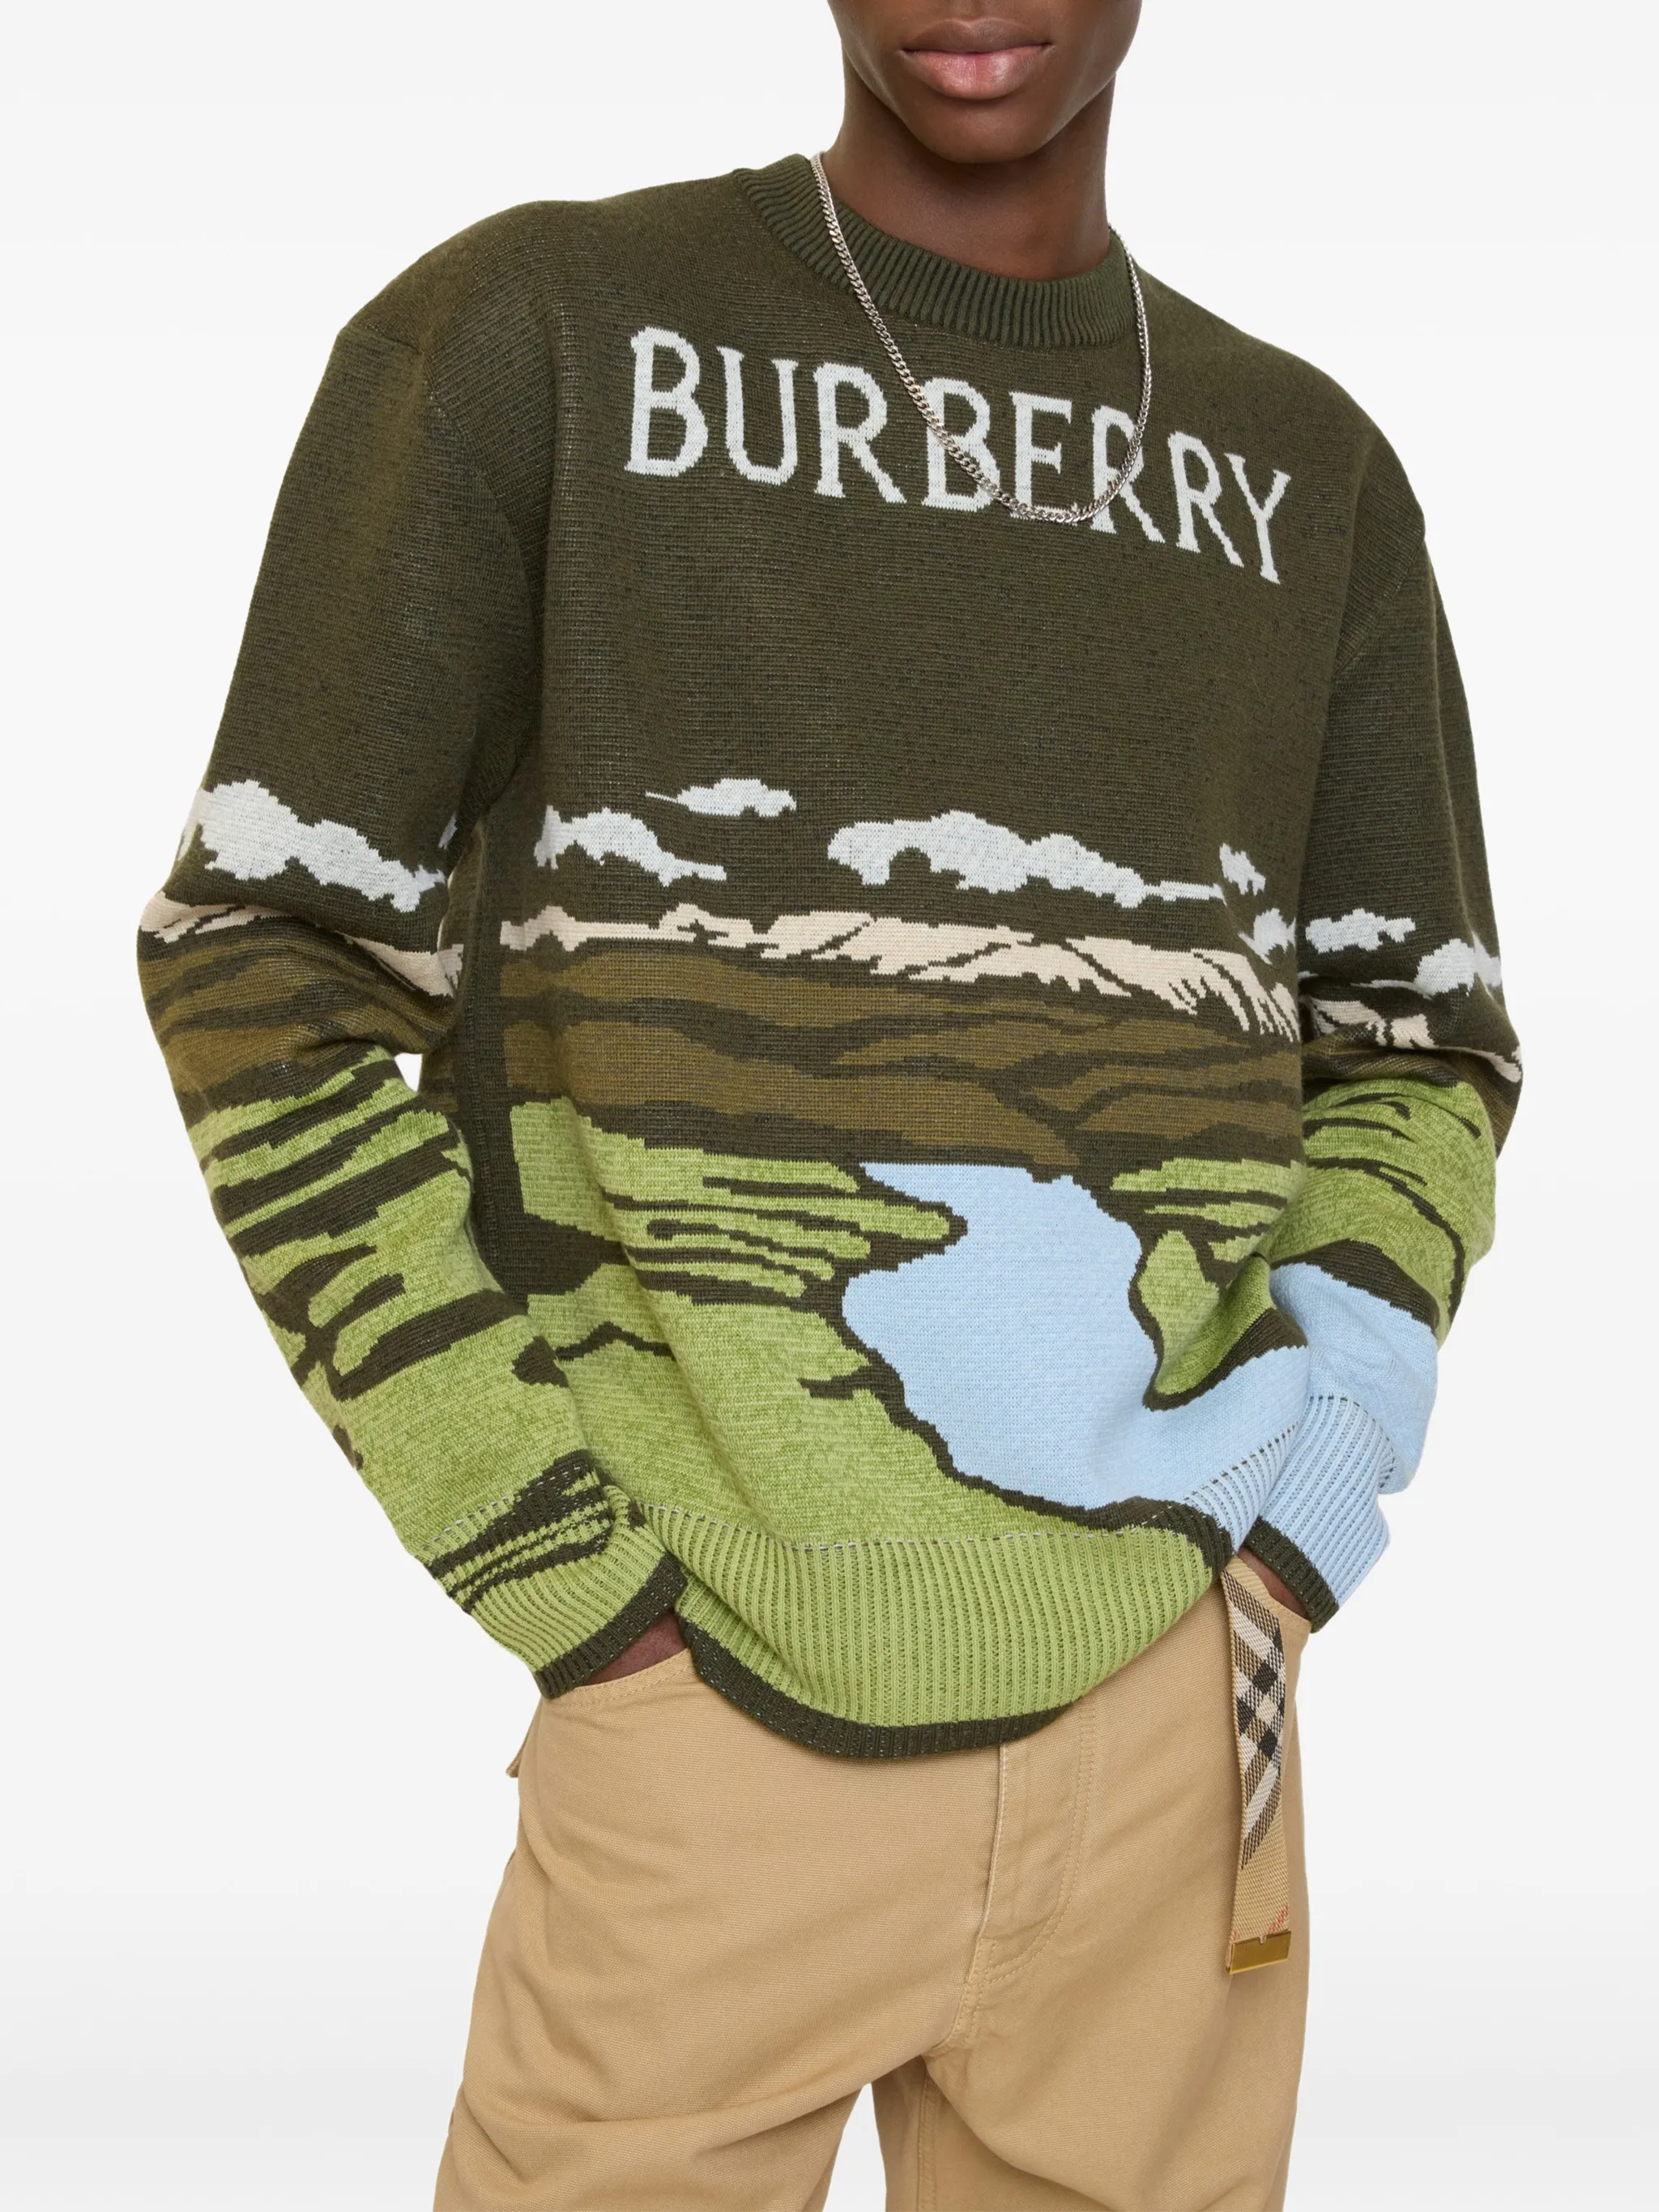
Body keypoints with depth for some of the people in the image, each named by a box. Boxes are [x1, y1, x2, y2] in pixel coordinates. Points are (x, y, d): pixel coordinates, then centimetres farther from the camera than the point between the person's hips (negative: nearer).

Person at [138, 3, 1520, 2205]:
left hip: (1168, 1702, 3)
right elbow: (256, 962, -1)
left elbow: (1417, 1045, 17)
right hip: (717, 1696, -3)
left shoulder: (1311, 469, 10)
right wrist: (566, 1568, -8)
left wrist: (1347, 1374, -4)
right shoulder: (530, 331, 0)